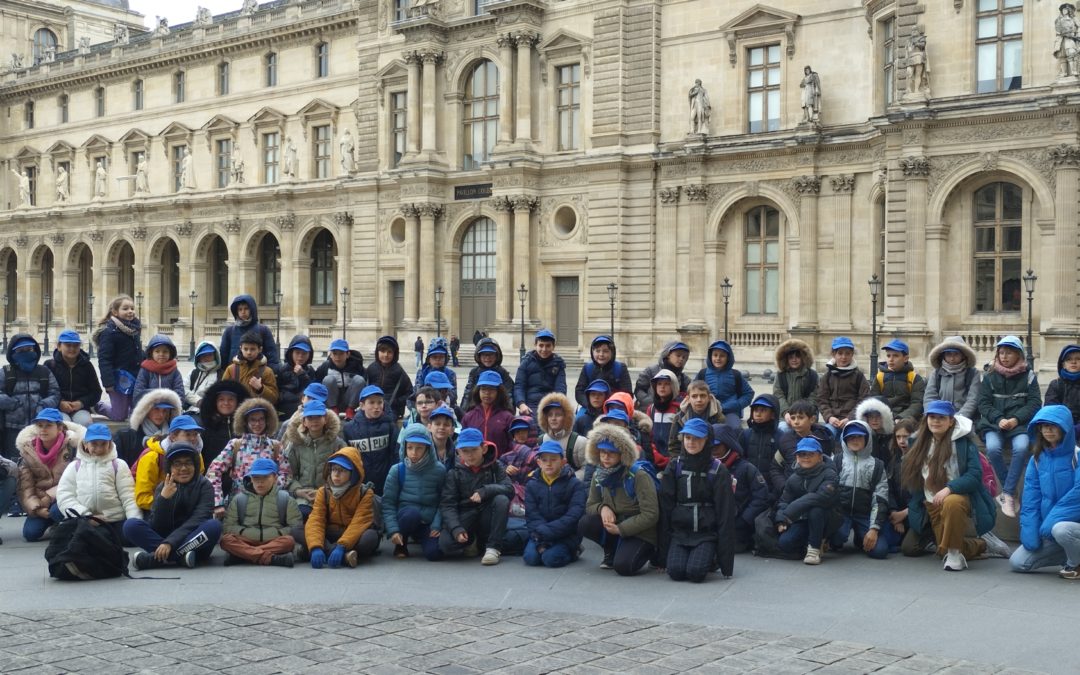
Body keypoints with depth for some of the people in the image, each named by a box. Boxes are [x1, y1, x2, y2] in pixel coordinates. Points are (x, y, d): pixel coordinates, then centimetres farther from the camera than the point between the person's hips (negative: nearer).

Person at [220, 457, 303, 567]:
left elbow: (297, 527, 5)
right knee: (226, 540, -28)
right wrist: (243, 532, -9)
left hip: (274, 542, -1)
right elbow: (228, 526, 9)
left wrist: (277, 533, -11)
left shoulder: (286, 499, 10)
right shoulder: (239, 499, 14)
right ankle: (271, 558, -42)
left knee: (289, 541, -33)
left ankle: (242, 555, -38)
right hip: (246, 541, 1)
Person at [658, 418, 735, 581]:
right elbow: (665, 507, 4)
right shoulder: (675, 467, 4)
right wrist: (663, 554, 0)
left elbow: (725, 512, -4)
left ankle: (710, 559, 10)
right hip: (679, 531, 2)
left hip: (707, 533, -2)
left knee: (695, 572, -25)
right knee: (676, 571, -22)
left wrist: (726, 561, -8)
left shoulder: (718, 470, -2)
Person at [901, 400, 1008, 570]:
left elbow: (975, 475, -17)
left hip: (958, 497, -6)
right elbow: (913, 478, 15)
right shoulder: (920, 443, 7)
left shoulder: (963, 442, -10)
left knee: (952, 503, -42)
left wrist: (949, 488, -30)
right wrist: (910, 509, 13)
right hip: (932, 505, 6)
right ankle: (983, 544, 22)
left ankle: (955, 552, -23)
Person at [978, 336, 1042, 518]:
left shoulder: (1029, 376, 8)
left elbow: (1035, 403, 2)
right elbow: (983, 404, 4)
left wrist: (1016, 419, -14)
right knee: (993, 448, -29)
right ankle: (1012, 492, -11)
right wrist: (999, 419, -14)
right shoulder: (990, 377, 10)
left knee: (1021, 448, -32)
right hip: (994, 423, 1)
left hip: (1020, 423, -1)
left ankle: (1007, 494, -21)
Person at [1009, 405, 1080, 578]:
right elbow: (1030, 499, 1)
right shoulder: (1037, 459, 4)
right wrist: (1030, 532, -10)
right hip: (1049, 528, 6)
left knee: (1060, 529, -39)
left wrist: (1051, 521, -25)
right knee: (1018, 562, -6)